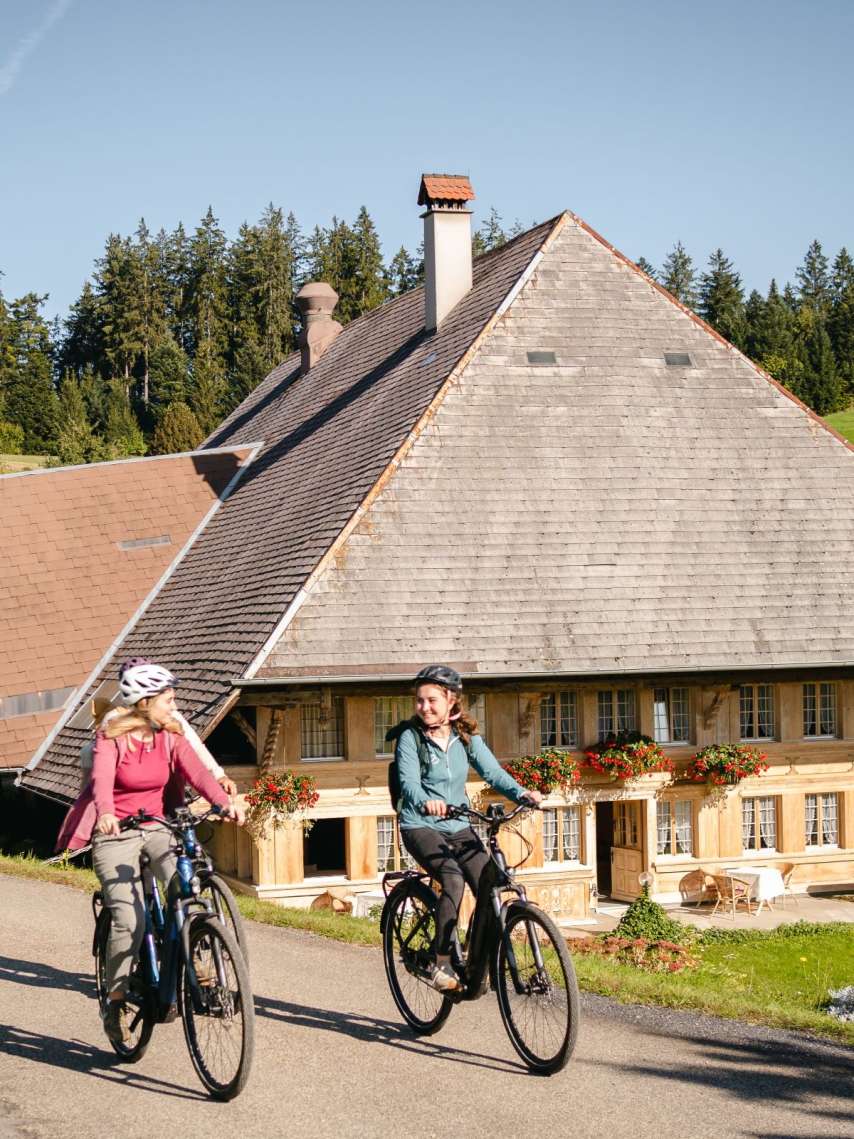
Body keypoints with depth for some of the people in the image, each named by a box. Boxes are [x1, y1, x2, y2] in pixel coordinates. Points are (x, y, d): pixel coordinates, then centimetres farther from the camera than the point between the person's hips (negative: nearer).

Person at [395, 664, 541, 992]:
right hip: (420, 827, -4)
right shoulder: (410, 737, -9)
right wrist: (426, 802, -45)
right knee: (453, 879, -30)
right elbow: (409, 781, -23)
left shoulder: (466, 736, 4)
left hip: (458, 827, 4)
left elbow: (492, 770, -7)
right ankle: (441, 965, -21)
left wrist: (521, 793, -26)